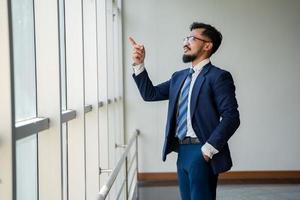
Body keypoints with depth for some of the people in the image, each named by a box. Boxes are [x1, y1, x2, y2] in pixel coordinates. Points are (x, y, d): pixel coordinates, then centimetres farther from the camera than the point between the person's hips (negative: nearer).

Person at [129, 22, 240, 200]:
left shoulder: (218, 76, -8)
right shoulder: (179, 77, 15)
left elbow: (231, 117, -15)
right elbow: (150, 94, 16)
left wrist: (209, 148, -18)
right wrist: (139, 65, 5)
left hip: (201, 152, -7)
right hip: (182, 151, 7)